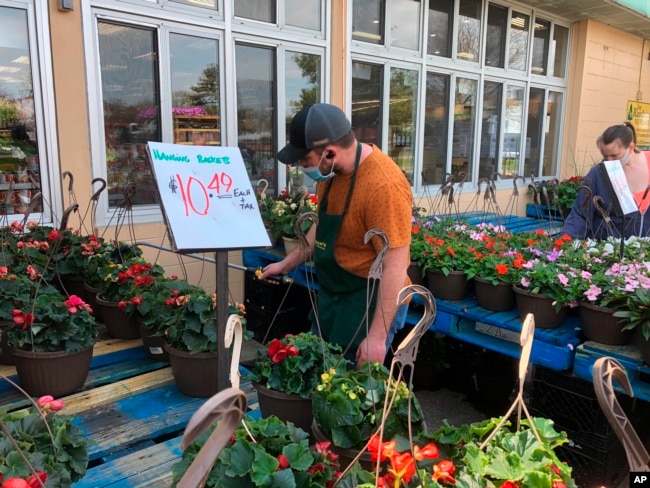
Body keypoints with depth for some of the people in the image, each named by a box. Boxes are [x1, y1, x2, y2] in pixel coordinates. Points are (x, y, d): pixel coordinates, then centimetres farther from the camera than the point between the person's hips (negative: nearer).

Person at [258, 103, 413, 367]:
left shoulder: (383, 185, -28)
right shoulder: (331, 169, -1)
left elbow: (395, 267, -26)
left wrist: (377, 336, -24)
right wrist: (287, 264, 14)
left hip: (371, 299, -8)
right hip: (331, 292, 8)